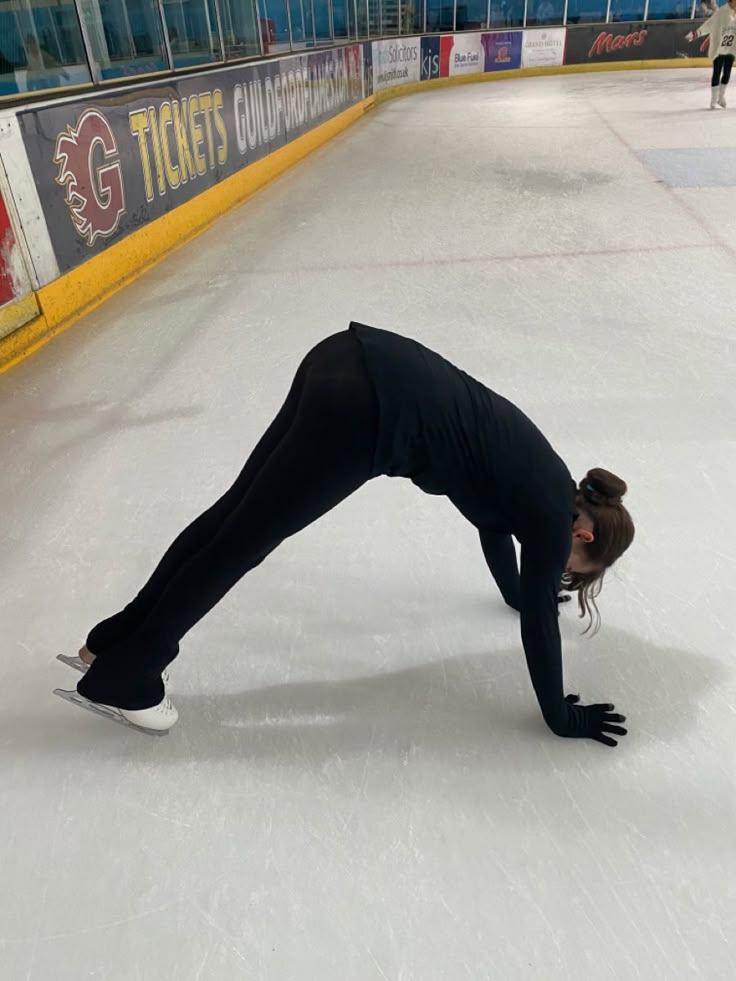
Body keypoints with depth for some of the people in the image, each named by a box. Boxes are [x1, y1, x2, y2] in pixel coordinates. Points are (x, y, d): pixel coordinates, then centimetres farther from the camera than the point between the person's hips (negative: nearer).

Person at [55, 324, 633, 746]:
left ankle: (120, 639, 28)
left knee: (237, 509, 12)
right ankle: (122, 680, 18)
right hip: (367, 411, -8)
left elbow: (494, 522, 42)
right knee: (242, 540, 1)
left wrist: (519, 594, 57)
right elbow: (541, 621, 8)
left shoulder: (538, 482, 24)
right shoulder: (554, 514, 4)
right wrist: (562, 718, 21)